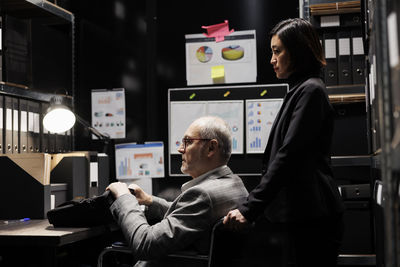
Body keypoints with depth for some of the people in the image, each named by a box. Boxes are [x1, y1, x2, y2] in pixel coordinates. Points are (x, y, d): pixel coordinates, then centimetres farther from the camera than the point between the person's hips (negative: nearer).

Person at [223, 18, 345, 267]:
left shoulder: (311, 90, -10)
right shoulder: (298, 91, 17)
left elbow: (288, 156, -18)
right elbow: (275, 157, 19)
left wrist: (250, 209, -20)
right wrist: (252, 207, 16)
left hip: (313, 218, -9)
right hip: (299, 216, 9)